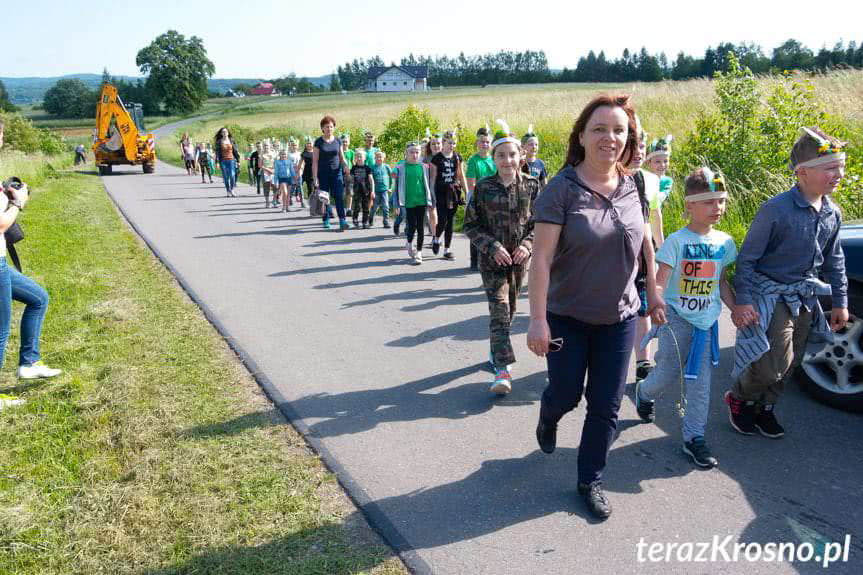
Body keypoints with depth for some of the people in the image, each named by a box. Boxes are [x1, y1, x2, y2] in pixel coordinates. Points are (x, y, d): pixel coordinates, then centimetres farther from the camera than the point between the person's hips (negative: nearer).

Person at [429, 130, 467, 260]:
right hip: (441, 192, -3)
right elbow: (432, 178, -2)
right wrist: (431, 195, -4)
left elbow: (461, 176, 11)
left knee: (451, 221, 5)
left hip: (454, 192, 3)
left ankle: (447, 249, 12)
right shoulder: (436, 158, -3)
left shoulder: (457, 157, 7)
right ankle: (436, 239, 22)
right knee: (442, 220, -9)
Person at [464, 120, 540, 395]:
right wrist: (493, 247, -14)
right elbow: (470, 225, -2)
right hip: (492, 260, -2)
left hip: (520, 259, 2)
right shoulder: (483, 187, -5)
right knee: (499, 310, -11)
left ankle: (497, 350, 38)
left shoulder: (531, 185, -2)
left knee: (510, 309, 15)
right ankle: (503, 368, -13)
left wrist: (527, 244, -12)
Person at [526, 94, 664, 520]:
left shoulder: (632, 187, -1)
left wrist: (654, 293, 15)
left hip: (619, 319, 4)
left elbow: (645, 243, 13)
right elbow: (541, 257, -19)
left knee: (606, 407, 9)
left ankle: (591, 481, 28)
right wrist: (537, 320, -23)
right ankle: (548, 418, 49)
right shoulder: (562, 188, -15)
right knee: (565, 394, 11)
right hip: (567, 318, -3)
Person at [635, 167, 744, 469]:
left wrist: (735, 308, 5)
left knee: (700, 382, 5)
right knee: (669, 373, 3)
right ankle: (644, 392, 37)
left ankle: (694, 437, 14)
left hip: (707, 320, 4)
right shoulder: (677, 240, -11)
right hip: (676, 318, -4)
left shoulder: (725, 242, 5)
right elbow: (660, 280, -16)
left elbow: (721, 281, 15)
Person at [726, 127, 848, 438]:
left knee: (789, 364, 14)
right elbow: (747, 256, -14)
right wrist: (743, 299, -18)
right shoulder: (776, 209, -19)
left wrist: (840, 301, 14)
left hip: (806, 300, 7)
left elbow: (834, 260, 14)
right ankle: (739, 398, 20)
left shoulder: (833, 213, 2)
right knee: (771, 365, -9)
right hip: (772, 297, -7)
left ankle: (764, 407, 36)